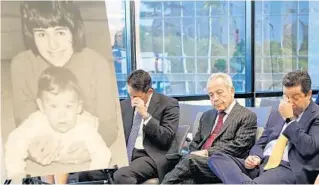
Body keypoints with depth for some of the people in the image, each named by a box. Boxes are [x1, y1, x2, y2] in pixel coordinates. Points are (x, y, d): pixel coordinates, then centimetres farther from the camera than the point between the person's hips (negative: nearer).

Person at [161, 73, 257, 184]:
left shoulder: (247, 116, 6)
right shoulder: (207, 116, 27)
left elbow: (238, 146, -7)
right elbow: (194, 144, 23)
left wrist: (207, 152, -14)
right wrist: (195, 154, -1)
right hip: (200, 161, 5)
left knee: (190, 159, -32)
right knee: (186, 180, -31)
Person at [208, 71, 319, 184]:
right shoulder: (276, 115, 24)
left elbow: (308, 148, -13)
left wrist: (289, 119, -7)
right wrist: (255, 157, -1)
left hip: (290, 169, -8)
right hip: (262, 163, 8)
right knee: (216, 158, -20)